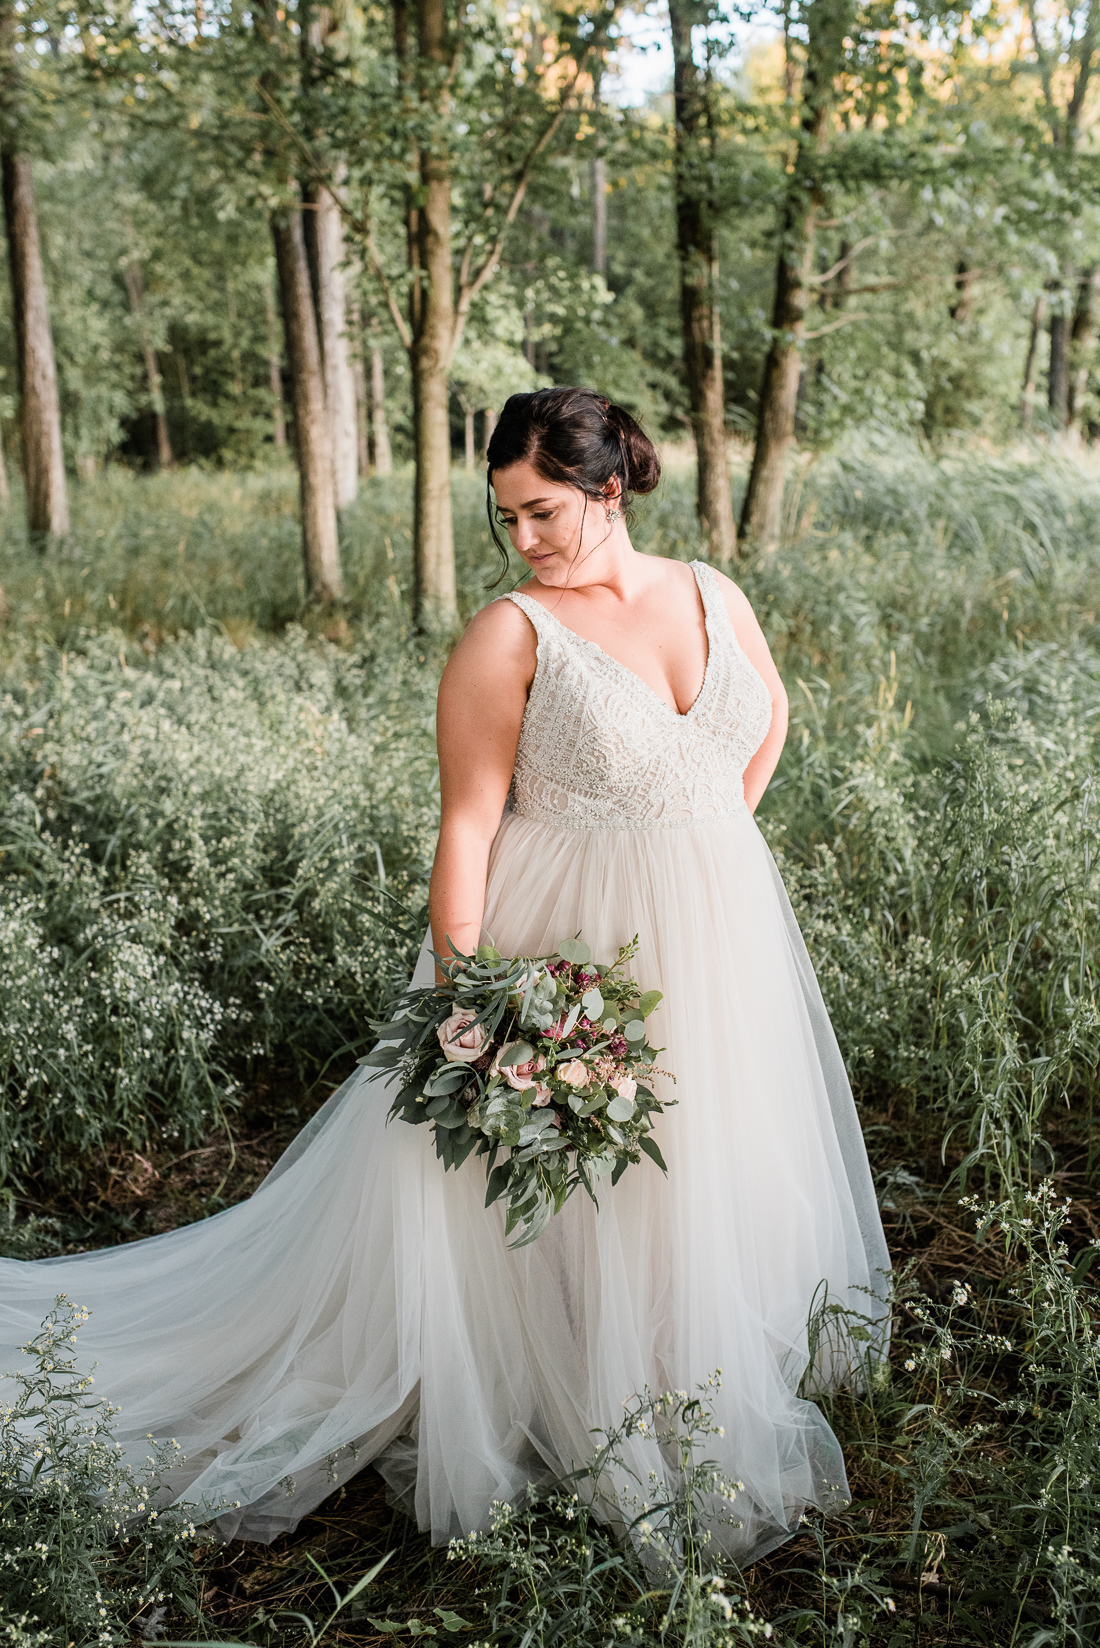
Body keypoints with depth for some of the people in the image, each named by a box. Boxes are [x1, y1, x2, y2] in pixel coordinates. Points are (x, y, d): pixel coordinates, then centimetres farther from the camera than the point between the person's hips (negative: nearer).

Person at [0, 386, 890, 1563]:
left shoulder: (711, 594, 1)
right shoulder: (509, 635, -14)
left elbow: (769, 715, 20)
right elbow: (469, 822, -16)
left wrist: (712, 840, 12)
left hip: (718, 936, 6)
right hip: (575, 944, -5)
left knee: (714, 1155, 19)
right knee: (561, 1176, 5)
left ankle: (717, 1398, 42)